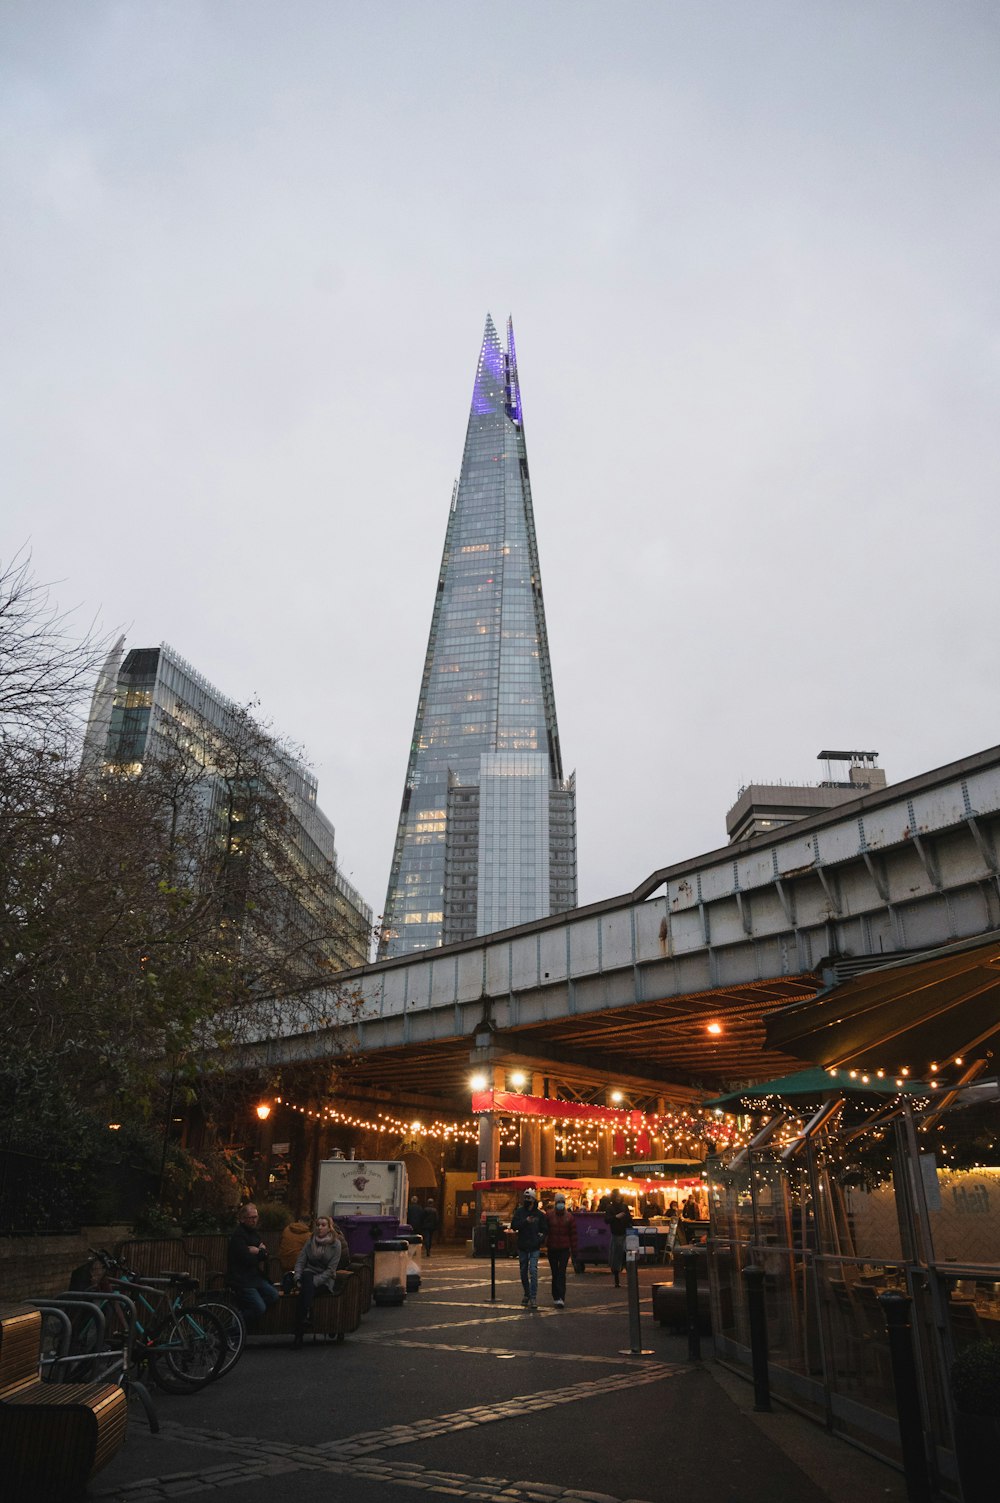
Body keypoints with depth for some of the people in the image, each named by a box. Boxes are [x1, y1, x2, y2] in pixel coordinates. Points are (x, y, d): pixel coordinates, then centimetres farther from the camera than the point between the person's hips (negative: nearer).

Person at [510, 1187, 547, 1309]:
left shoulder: (539, 1214, 2)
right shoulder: (519, 1211, 1)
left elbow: (544, 1229, 10)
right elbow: (513, 1226, -8)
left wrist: (542, 1237, -11)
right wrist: (525, 1221, -22)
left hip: (534, 1247, -2)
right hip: (522, 1247, 2)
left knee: (533, 1271, -14)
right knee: (524, 1272, 12)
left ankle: (533, 1298, -12)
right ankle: (527, 1294, 30)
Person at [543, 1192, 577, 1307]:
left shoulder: (569, 1216, 2)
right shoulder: (548, 1215, 0)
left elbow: (573, 1234, 4)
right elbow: (544, 1230, 0)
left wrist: (574, 1252, 2)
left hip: (564, 1249, -1)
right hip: (552, 1249, 1)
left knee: (561, 1273, -9)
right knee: (555, 1273, 8)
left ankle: (560, 1298, -12)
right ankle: (557, 1297, 20)